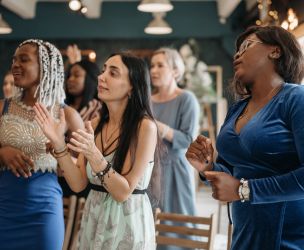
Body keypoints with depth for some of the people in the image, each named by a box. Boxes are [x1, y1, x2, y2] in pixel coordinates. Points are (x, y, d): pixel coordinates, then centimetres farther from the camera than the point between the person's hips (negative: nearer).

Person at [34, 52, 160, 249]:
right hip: (94, 220, 5)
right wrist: (59, 143, -13)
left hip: (128, 224, -5)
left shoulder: (145, 127, -17)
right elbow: (78, 184, -3)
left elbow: (123, 192, -18)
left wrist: (94, 155, -30)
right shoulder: (95, 126, 1)